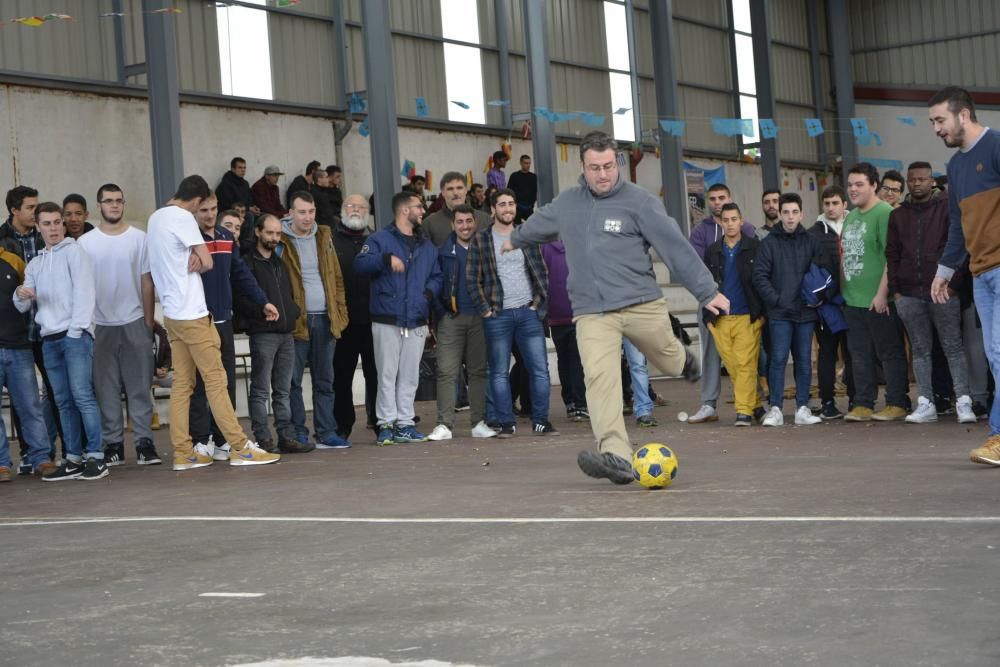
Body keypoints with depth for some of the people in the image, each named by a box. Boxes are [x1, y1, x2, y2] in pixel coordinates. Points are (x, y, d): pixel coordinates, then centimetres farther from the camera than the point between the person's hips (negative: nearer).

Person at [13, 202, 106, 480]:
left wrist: (76, 330, -14)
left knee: (82, 395, -12)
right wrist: (20, 295, -9)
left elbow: (83, 291, -7)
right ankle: (74, 460, 8)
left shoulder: (73, 252, 3)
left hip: (75, 335, -6)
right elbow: (23, 307, 15)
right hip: (49, 340, 6)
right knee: (64, 402, 6)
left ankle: (96, 457, -12)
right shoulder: (34, 264, 20)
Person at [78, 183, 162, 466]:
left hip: (134, 322, 0)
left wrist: (149, 319, 0)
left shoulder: (139, 238, 2)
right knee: (106, 388, 3)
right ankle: (113, 444, 9)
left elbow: (147, 281, 4)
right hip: (99, 325, 0)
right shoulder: (85, 242, 3)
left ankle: (144, 442, 3)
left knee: (140, 386, 0)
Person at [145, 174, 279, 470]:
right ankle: (240, 448, -5)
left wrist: (191, 260, -3)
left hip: (171, 313, 9)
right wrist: (198, 261, 7)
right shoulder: (183, 218, -12)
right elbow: (207, 262, -13)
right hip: (191, 313, -9)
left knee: (182, 383, 8)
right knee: (215, 379, -6)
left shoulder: (155, 217, 15)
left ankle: (183, 453, 7)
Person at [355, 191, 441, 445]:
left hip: (417, 322, 5)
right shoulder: (380, 239, 0)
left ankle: (405, 423, 11)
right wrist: (386, 258, -28)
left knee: (410, 376, 6)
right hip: (387, 321, -5)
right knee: (387, 375, -4)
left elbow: (437, 276, 18)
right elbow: (360, 264, -13)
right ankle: (386, 424, 0)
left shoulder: (427, 247, 18)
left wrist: (429, 293, -2)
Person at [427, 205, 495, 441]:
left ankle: (479, 423, 8)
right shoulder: (444, 251, 7)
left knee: (479, 370, 4)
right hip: (451, 318, -1)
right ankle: (444, 424, -6)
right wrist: (441, 311, -4)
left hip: (480, 316, 1)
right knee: (446, 372, -6)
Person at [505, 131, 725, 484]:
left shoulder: (640, 201, -3)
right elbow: (539, 223, 34)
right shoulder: (566, 203, 11)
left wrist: (707, 291, -8)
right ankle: (617, 457, -27)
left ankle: (685, 362, 53)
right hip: (592, 313, 2)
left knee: (668, 360, 13)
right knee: (599, 376, -18)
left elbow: (676, 246, -5)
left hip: (642, 305, -2)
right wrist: (515, 240, 51)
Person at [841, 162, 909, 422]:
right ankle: (863, 404, 16)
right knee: (859, 353, 10)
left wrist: (882, 293, -20)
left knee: (889, 352, 0)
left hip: (878, 300, -8)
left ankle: (896, 404, 6)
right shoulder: (851, 217, 15)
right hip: (853, 300, 8)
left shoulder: (884, 213, -11)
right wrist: (844, 289, 16)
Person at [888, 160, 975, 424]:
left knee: (953, 347, -4)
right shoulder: (898, 215, 14)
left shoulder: (946, 208, 3)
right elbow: (892, 255, 13)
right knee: (920, 350, 5)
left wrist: (953, 283, -10)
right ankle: (926, 405, 6)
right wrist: (894, 289, 5)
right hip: (909, 294, 4)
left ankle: (963, 402, -6)